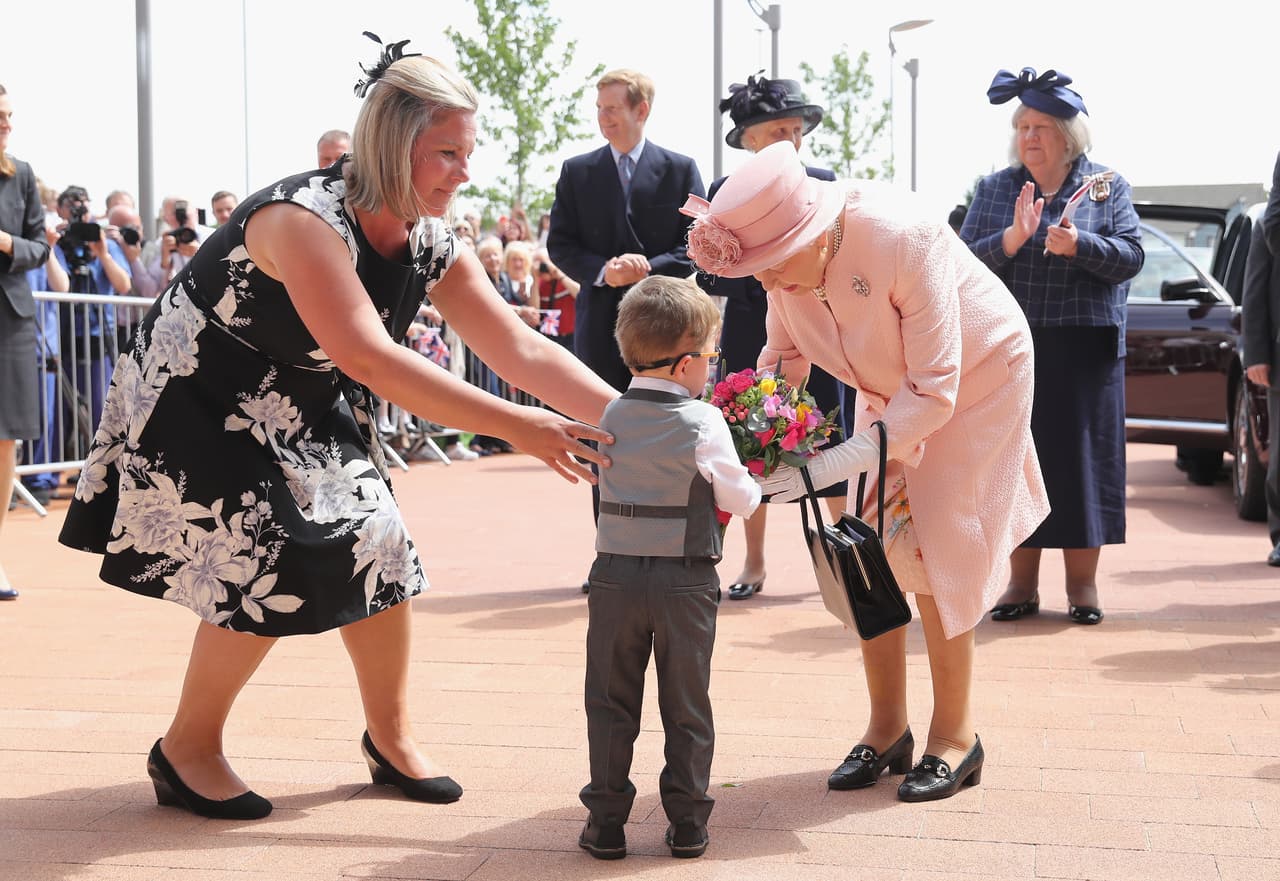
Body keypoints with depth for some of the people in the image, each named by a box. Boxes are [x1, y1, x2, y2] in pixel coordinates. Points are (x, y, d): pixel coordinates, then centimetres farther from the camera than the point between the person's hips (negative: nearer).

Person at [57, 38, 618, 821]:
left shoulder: (431, 246, -10)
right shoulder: (304, 219, -33)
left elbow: (520, 347, -11)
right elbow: (370, 357, -42)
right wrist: (514, 426, -44)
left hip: (304, 410, 7)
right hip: (198, 402, -7)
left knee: (376, 546, 1)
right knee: (270, 566, -13)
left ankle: (391, 736, 19)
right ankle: (187, 749, 8)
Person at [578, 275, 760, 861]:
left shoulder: (611, 417, 1)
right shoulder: (703, 423, -12)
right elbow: (740, 500, -6)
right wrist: (754, 486, 16)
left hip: (615, 577, 3)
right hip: (686, 581, -3)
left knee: (611, 702, 11)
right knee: (686, 706, 10)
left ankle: (606, 822, 14)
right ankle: (687, 822, 15)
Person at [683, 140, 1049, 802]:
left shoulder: (901, 238, -38)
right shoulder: (786, 250, -20)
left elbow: (935, 391, -34)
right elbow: (783, 353, -2)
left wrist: (834, 465, -41)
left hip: (977, 381, -6)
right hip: (889, 389, 6)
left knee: (929, 554, -10)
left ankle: (955, 735, 4)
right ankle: (887, 728, 10)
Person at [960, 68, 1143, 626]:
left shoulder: (1107, 187, 6)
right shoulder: (993, 189, 9)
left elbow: (1130, 258, -3)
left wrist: (1079, 245, -20)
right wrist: (1012, 238, -18)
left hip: (1085, 350, -1)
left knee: (1081, 455, 1)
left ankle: (1082, 583, 12)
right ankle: (1022, 583, 11)